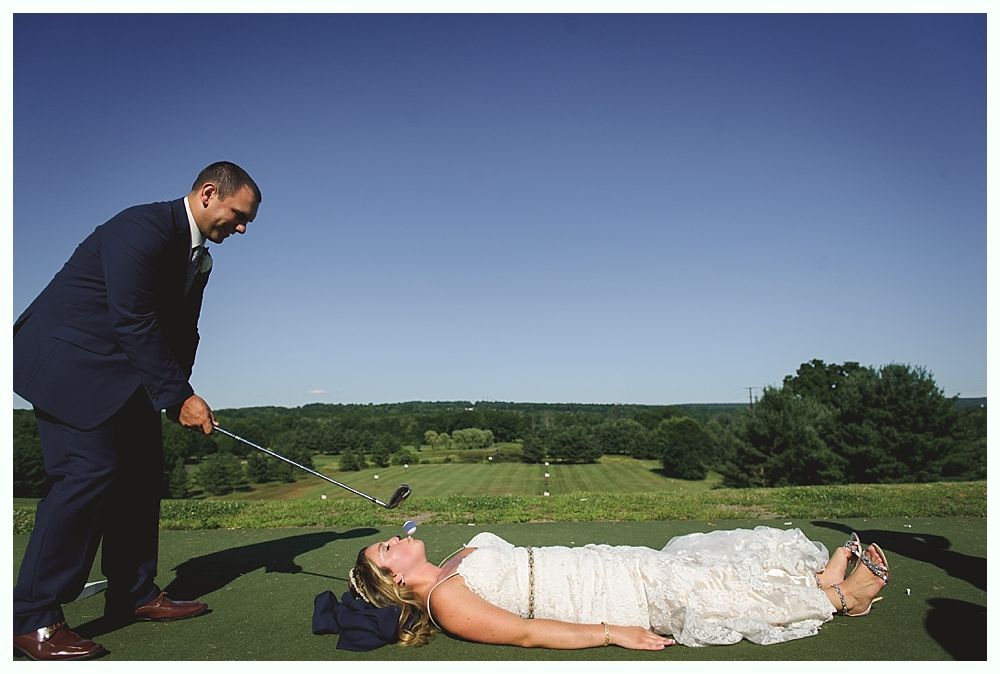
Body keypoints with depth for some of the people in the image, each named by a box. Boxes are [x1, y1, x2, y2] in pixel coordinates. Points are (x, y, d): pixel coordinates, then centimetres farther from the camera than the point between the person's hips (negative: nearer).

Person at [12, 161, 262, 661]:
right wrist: (178, 397, -23)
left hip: (121, 370, 10)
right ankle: (33, 619, -6)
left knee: (142, 472, 6)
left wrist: (179, 394, -3)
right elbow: (135, 323, -25)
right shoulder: (144, 227, -20)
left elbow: (180, 332, 11)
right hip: (69, 360, -10)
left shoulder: (198, 257, 10)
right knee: (89, 471, -16)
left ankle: (133, 594, 17)